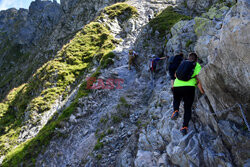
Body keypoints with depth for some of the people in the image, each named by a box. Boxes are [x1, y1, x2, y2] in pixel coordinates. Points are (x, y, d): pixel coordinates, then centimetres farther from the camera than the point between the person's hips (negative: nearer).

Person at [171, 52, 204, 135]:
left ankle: (176, 111, 2)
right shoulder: (197, 65, 11)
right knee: (188, 108, 10)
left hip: (177, 86, 3)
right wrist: (202, 90, 3)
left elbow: (175, 74, 25)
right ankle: (185, 127, -2)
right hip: (189, 87, -3)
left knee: (176, 100, 32)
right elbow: (198, 77, -4)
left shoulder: (183, 63, 22)